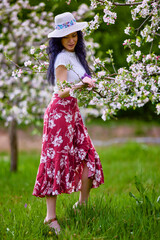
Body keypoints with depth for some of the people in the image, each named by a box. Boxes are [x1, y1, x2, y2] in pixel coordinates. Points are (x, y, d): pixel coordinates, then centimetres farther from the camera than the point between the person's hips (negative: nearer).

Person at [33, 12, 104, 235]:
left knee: (87, 157, 8)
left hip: (73, 112, 9)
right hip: (60, 112, -9)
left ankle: (82, 204, 20)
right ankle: (51, 216, -14)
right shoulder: (62, 58, -13)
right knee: (57, 161, -12)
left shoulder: (75, 55, 14)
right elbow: (62, 92, -20)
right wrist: (78, 86, -33)